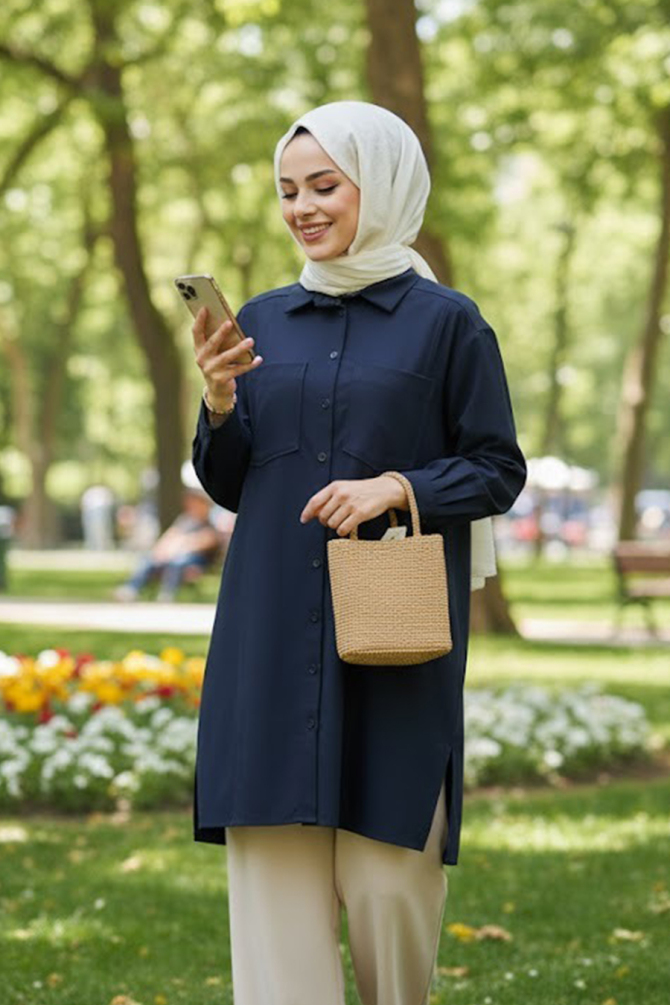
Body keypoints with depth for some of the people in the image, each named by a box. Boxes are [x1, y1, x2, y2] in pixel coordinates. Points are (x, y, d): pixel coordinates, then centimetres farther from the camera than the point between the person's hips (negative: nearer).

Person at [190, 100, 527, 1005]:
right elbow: (227, 486, 14)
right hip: (271, 639, 3)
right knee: (272, 864, -2)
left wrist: (397, 488, -15)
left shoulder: (446, 322, 1)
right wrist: (220, 404, -5)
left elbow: (499, 473, 1)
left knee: (387, 870, -2)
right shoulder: (263, 322, 12)